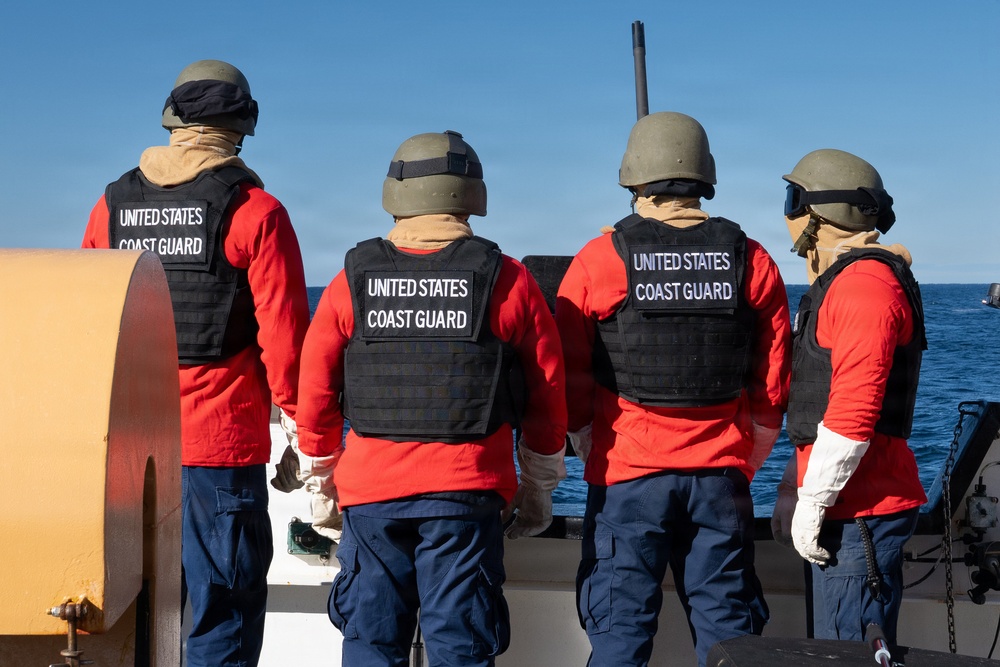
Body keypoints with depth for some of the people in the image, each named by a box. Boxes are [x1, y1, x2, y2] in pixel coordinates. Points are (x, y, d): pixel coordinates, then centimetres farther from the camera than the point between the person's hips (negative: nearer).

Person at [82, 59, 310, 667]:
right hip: (222, 444, -4)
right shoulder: (255, 211, -6)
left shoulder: (112, 205, 9)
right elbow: (284, 333, -10)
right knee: (224, 610, 2)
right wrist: (297, 419, 1)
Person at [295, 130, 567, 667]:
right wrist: (538, 488, 15)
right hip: (468, 492, -1)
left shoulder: (353, 280, 3)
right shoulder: (507, 281, 0)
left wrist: (320, 484, 18)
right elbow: (548, 394, 4)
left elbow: (315, 391, 7)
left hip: (370, 489, 1)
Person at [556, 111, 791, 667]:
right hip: (722, 478, 2)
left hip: (627, 478, -2)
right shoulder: (753, 262, 3)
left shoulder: (599, 261, -3)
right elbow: (772, 388, 5)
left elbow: (570, 383, 1)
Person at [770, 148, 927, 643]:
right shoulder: (838, 282, 20)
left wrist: (811, 505, -20)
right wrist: (791, 488, 20)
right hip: (849, 507, 11)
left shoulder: (865, 283, -15)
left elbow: (854, 411, -23)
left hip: (857, 510, -11)